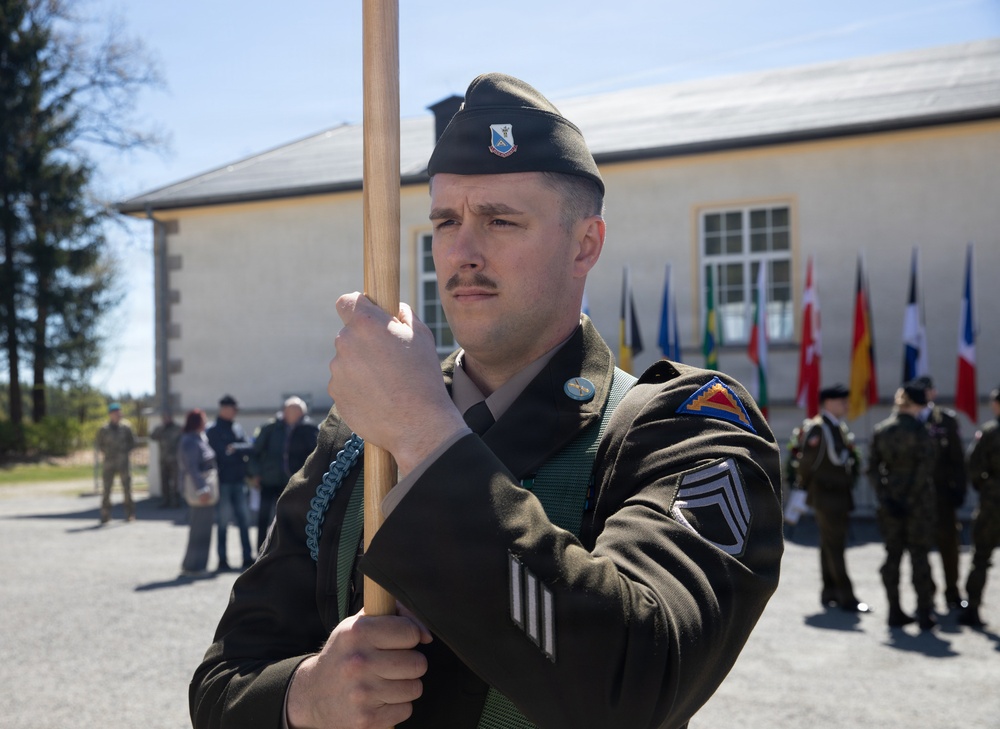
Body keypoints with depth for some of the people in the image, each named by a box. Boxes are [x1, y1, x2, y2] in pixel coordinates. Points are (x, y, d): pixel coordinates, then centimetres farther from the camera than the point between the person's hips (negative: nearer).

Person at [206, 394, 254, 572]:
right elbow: (221, 454, -14)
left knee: (244, 519, 6)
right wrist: (240, 451, -5)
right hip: (223, 482, -5)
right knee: (223, 522, -1)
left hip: (238, 481, 5)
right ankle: (222, 560, 6)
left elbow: (248, 448, 2)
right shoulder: (213, 430, -4)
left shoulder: (237, 428, 13)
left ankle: (248, 558, 13)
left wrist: (234, 449, -12)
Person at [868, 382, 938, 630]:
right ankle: (925, 614, 7)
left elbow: (872, 467, 2)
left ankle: (895, 612, 12)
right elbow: (925, 466, -15)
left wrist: (884, 498, -1)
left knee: (893, 554, 9)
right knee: (919, 555, 2)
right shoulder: (918, 429, -10)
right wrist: (911, 498, -11)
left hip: (891, 500, 4)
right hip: (918, 499, -4)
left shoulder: (881, 430, 5)